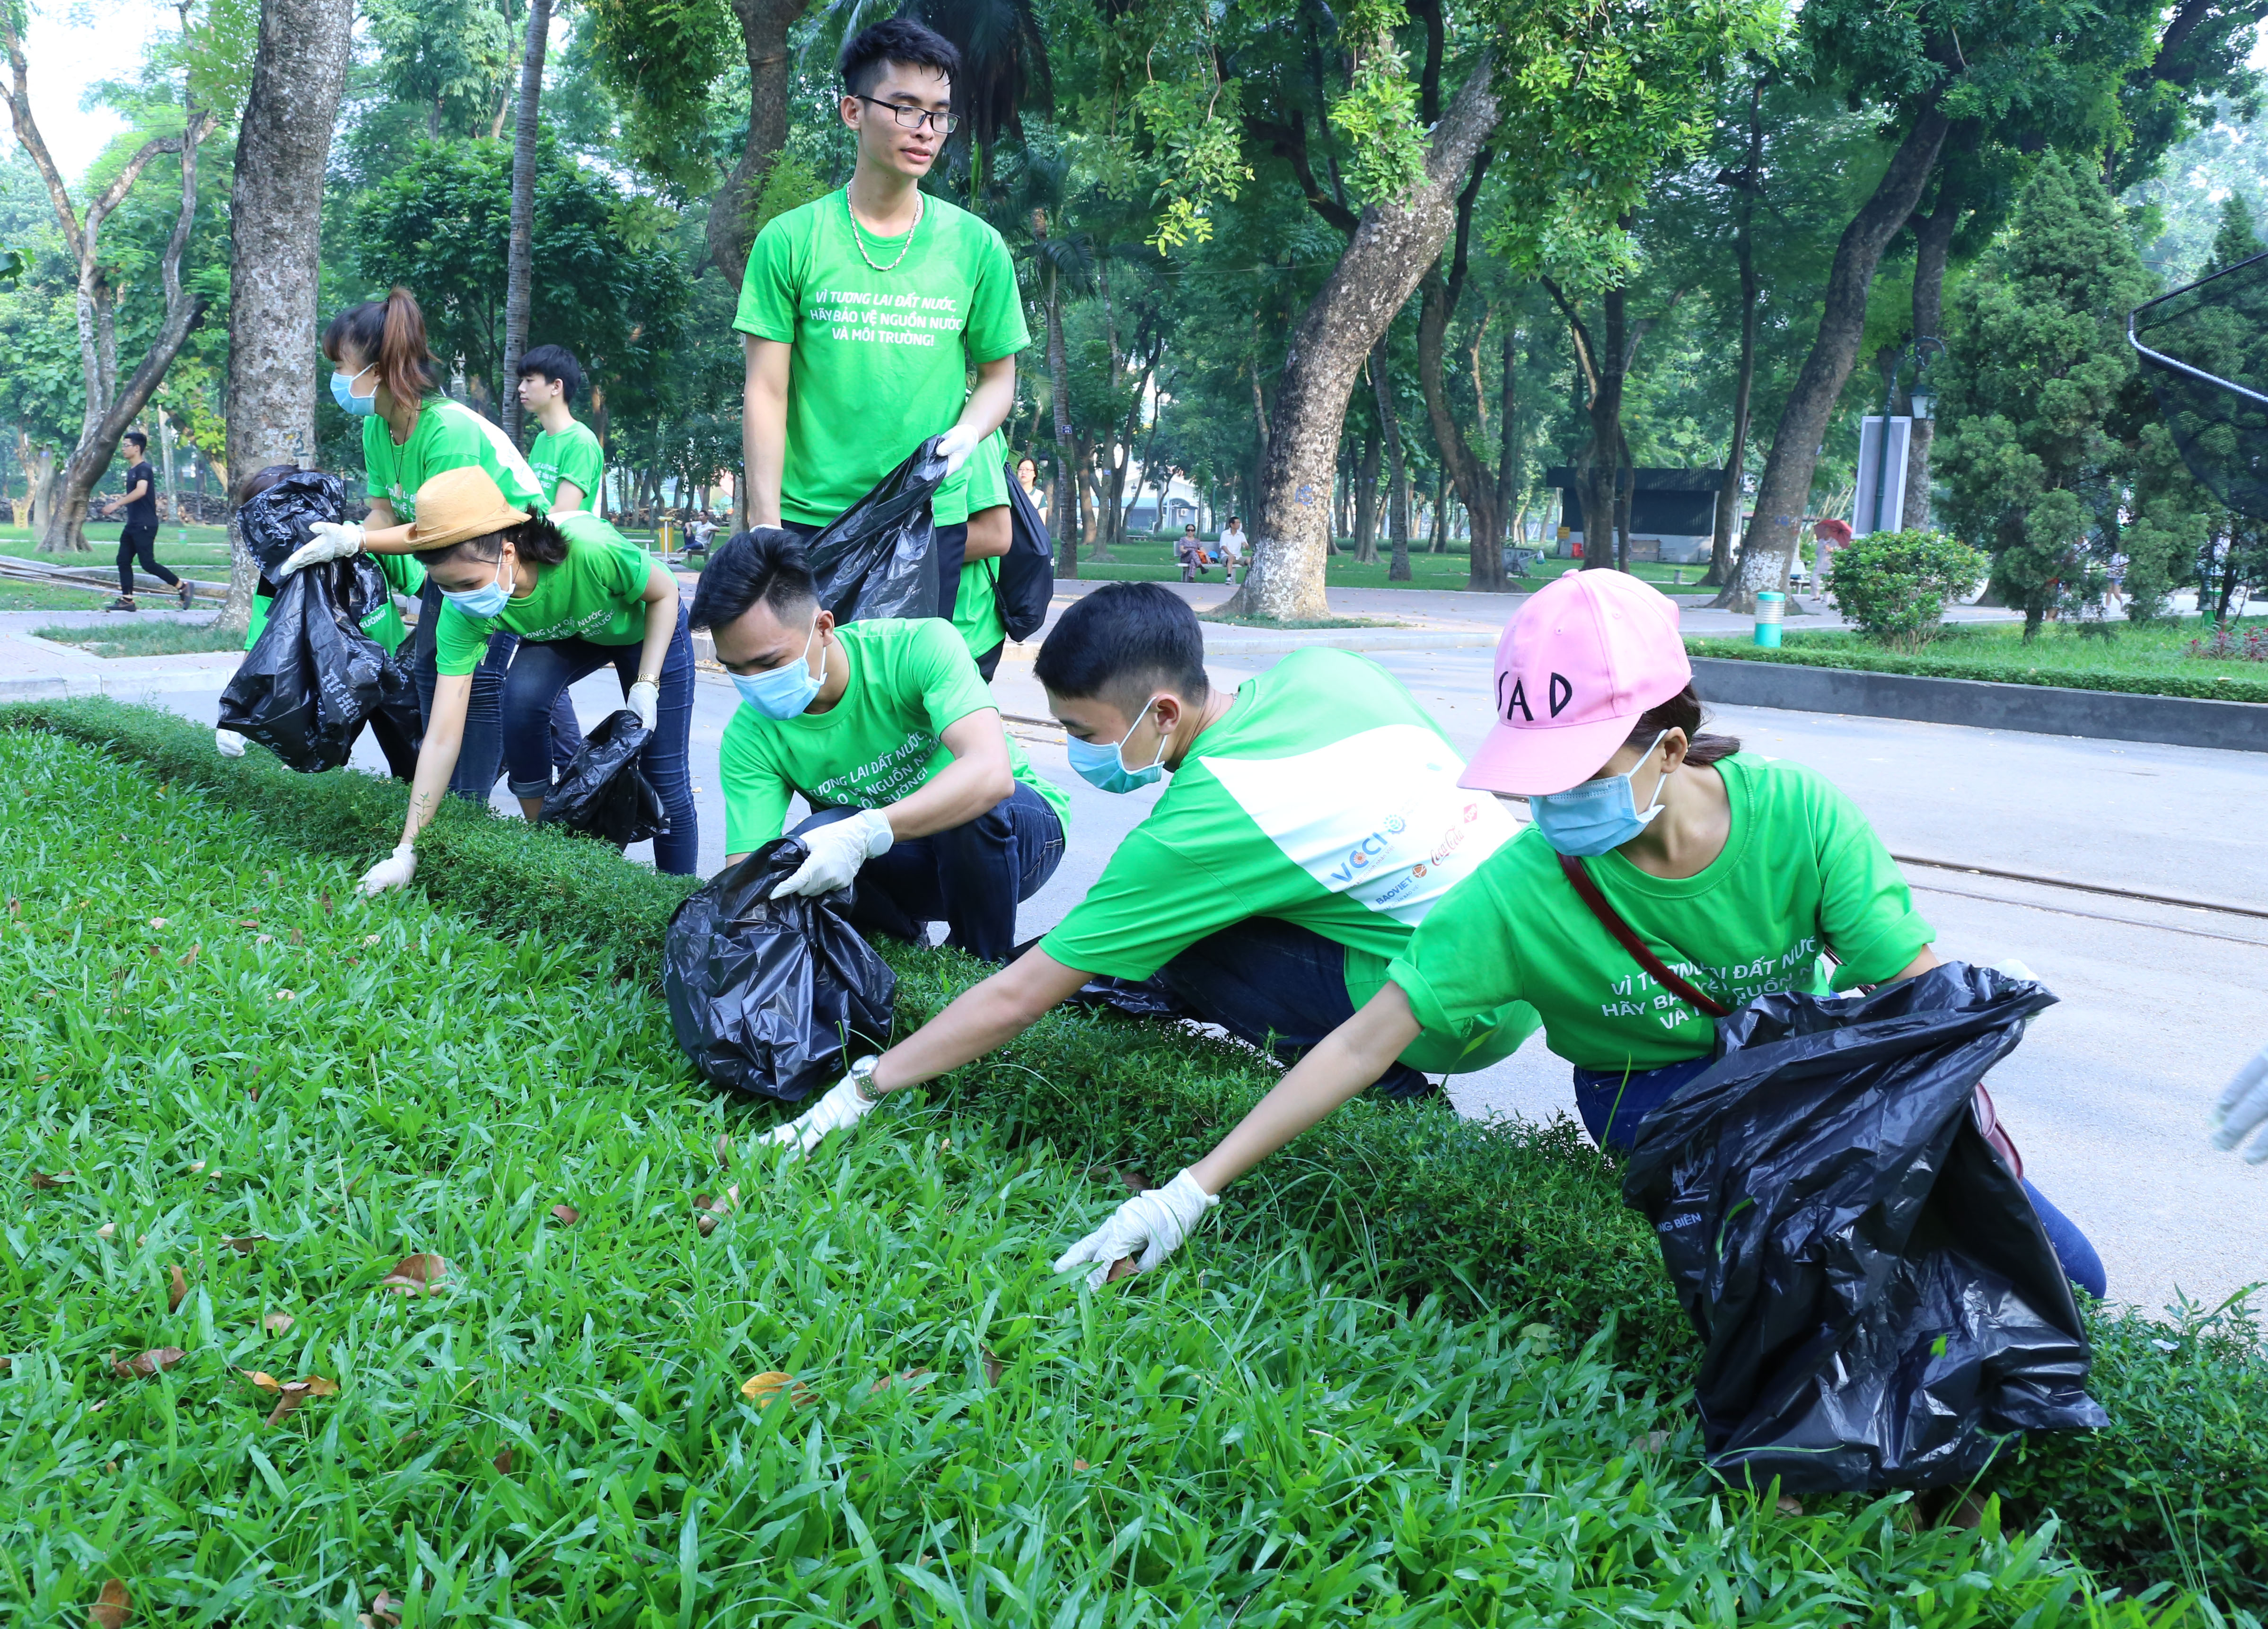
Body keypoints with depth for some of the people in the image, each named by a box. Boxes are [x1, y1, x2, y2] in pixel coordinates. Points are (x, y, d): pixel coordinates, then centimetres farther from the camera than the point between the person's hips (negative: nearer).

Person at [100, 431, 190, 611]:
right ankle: (127, 600, 8)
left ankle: (183, 587, -2)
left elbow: (141, 491, -31)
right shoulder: (132, 470, 17)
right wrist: (121, 497, 18)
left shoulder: (144, 469, -14)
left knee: (148, 563, -10)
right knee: (123, 560, 6)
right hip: (133, 524, 10)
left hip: (145, 525, -10)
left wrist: (117, 504, -30)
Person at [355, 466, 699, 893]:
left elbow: (665, 594, -20)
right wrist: (406, 851, -34)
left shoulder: (591, 550, -43)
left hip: (646, 629, -2)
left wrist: (647, 684, -29)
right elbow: (442, 737, -31)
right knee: (522, 696, -28)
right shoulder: (463, 614, -31)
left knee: (664, 776, -6)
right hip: (565, 636, 2)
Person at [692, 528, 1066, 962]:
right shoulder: (751, 739, -15)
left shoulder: (920, 645, -26)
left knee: (977, 810, -38)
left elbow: (992, 774, -41)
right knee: (801, 855, -30)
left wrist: (865, 834, -53)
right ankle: (903, 939, 1)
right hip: (899, 867, 2)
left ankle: (986, 964, -10)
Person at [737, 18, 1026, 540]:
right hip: (808, 516, -1)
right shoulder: (789, 241, 1)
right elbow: (767, 391, -1)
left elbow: (998, 374, 13)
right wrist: (766, 524, -8)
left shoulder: (977, 246, 5)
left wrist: (968, 430, -10)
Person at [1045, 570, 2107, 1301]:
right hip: (1654, 1088, -1)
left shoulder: (1799, 819, -26)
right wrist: (1192, 1191, -29)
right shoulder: (1522, 890, -27)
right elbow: (1364, 1043, -26)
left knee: (2065, 1276, -4)